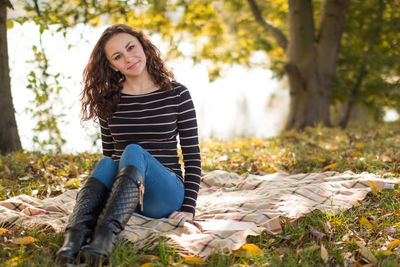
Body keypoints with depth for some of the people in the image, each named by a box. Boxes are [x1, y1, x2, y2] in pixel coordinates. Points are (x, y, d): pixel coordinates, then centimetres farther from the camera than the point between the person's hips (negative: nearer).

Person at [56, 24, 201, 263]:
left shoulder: (176, 94, 2)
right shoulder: (108, 100, 9)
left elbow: (192, 154, 2)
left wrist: (189, 208, -6)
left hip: (166, 194, -2)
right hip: (122, 189, 2)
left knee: (134, 152, -33)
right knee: (106, 164, -32)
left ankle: (106, 235, -55)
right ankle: (74, 239, -56)